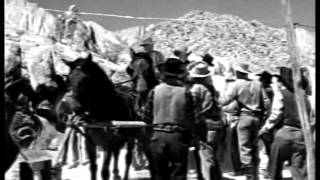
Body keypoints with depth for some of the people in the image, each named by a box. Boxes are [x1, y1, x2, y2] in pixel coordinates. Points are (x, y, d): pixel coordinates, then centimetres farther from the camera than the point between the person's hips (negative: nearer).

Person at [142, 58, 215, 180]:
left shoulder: (155, 91, -2)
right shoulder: (188, 92, -10)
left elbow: (146, 118, 3)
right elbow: (197, 119, -8)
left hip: (158, 136, 2)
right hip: (178, 138, -2)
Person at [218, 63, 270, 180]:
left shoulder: (238, 85, -7)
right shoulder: (257, 84, 7)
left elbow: (225, 101, -7)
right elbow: (266, 102, 4)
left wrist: (219, 97, 12)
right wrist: (261, 114, 16)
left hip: (245, 116, -5)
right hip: (257, 117, 5)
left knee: (245, 148, -3)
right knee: (254, 147, 16)